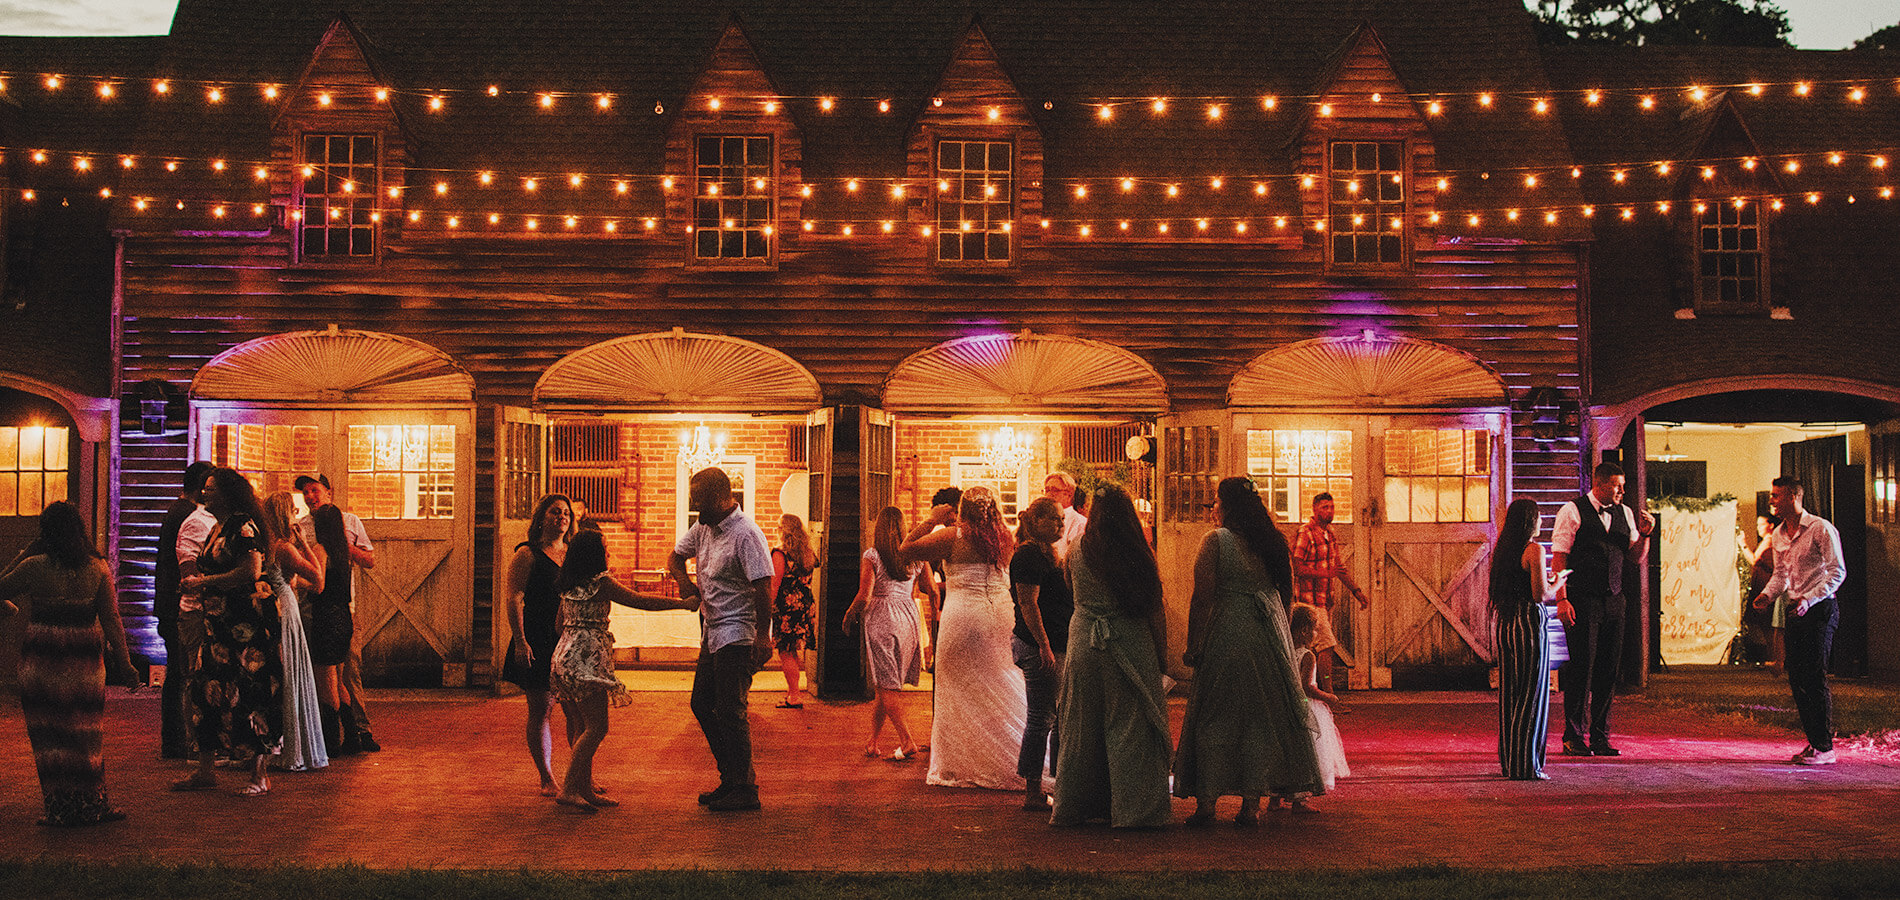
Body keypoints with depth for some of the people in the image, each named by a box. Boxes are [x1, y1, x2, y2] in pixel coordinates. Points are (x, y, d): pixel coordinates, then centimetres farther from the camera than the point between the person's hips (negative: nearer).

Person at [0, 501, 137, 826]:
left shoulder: (34, 566, -9)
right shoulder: (98, 568, -3)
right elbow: (111, 620, -3)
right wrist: (124, 664, 0)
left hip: (42, 662, -2)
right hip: (86, 661, 2)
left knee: (49, 736, 8)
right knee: (86, 733, 12)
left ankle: (60, 810, 11)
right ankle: (92, 806, 16)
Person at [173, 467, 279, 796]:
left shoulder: (242, 526, -12)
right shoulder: (218, 528, 17)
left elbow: (251, 572, -21)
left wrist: (206, 581, -13)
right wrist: (194, 581, 9)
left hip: (247, 623, -10)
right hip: (220, 622, 10)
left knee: (247, 698, -6)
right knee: (207, 693, 9)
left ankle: (259, 776, 0)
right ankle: (205, 772, 18)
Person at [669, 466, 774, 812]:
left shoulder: (746, 534, -18)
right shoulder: (704, 527, 9)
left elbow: (763, 587, -21)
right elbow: (675, 556, 24)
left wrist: (762, 637, -24)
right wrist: (683, 579, 1)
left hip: (737, 636, -10)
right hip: (712, 634, 10)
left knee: (730, 712, -8)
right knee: (702, 705, 13)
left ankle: (745, 790, 1)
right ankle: (730, 779, 22)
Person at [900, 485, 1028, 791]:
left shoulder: (953, 536, -5)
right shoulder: (1004, 539, 8)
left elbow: (907, 548, -2)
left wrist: (931, 521, 5)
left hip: (963, 614, -4)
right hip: (1002, 616, 4)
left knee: (960, 693, 4)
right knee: (1002, 693, 11)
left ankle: (956, 767, 10)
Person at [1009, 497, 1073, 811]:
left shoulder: (1046, 554, 19)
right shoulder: (1028, 556, -12)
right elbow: (1028, 604, -19)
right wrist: (1044, 646, -23)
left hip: (1056, 647, 10)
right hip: (1039, 648, -10)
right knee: (1042, 718, -6)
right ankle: (1033, 793, -1)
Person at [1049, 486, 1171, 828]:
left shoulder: (1077, 552, -1)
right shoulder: (1139, 555, -9)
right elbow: (1155, 611, -5)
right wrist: (1161, 652, 4)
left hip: (1084, 645, 3)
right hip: (1131, 646, -3)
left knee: (1081, 728, 12)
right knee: (1130, 729, 4)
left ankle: (1072, 807, 21)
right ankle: (1132, 810, 6)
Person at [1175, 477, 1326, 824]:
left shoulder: (1216, 541, -7)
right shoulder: (1273, 541, 8)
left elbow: (1202, 598, -12)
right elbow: (1286, 593, 11)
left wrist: (1193, 646, -9)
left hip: (1225, 636, -4)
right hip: (1269, 636, 4)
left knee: (1214, 719, 5)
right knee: (1262, 718, 8)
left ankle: (1206, 801, 4)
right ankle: (1251, 804, 8)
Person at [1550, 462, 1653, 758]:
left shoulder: (1625, 513, 13)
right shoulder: (1573, 511, -4)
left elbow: (1636, 558, 19)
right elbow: (1559, 556, -7)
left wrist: (1644, 534, 0)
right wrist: (1562, 599, -14)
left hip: (1614, 601, 5)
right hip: (1582, 601, -5)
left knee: (1609, 670, 5)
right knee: (1581, 667, -6)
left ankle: (1600, 736, 13)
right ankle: (1573, 737, 3)